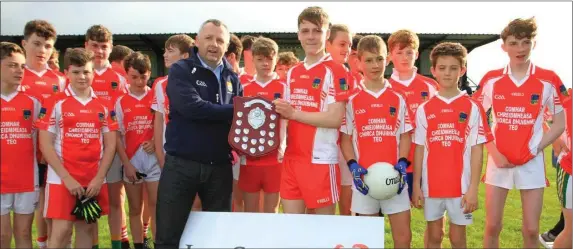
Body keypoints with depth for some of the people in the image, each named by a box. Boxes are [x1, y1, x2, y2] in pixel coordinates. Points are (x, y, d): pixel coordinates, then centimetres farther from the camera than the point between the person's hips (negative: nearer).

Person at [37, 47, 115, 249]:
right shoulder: (54, 103, -2)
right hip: (62, 179, -3)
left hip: (94, 180, 3)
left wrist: (99, 177, -5)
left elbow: (110, 144, 6)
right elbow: (45, 144, -6)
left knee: (87, 229, 10)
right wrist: (66, 178, -12)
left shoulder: (103, 106, 7)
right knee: (61, 231, -5)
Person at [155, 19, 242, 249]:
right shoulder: (180, 70, -3)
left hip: (220, 166, 4)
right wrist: (233, 111, -14)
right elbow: (192, 107, -20)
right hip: (181, 164, -4)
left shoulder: (232, 78, 11)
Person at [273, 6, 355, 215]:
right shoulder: (293, 73, 15)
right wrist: (280, 112, 0)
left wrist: (294, 113, -17)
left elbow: (335, 119, -16)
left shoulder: (336, 71, -7)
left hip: (321, 159, -6)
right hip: (292, 158, 7)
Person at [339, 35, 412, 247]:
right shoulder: (352, 100, 2)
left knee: (403, 235, 3)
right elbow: (345, 138, 3)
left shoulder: (398, 99, 7)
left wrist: (401, 163, -9)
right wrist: (353, 166, -11)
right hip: (365, 176, -1)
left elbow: (405, 135, 6)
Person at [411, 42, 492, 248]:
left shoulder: (472, 108, -2)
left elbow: (477, 150, -4)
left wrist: (473, 188, -9)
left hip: (461, 185, -1)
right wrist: (416, 185, 1)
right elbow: (419, 149, 4)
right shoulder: (424, 109, 3)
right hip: (431, 186, 2)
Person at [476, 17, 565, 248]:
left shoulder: (547, 80, -3)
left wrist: (535, 149, -8)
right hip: (499, 160, 1)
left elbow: (560, 123, 2)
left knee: (531, 230, 4)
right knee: (492, 227, 6)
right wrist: (493, 152, -6)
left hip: (532, 162, -1)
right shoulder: (492, 80, -1)